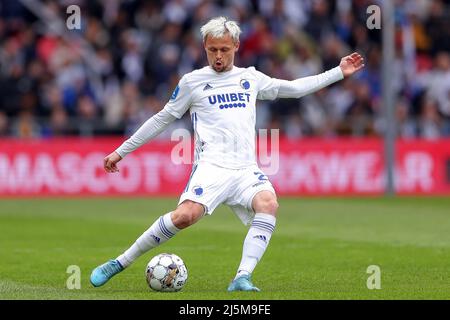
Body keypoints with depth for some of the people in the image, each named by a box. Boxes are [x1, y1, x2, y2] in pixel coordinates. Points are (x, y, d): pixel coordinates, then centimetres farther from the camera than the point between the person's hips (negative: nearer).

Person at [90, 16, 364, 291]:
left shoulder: (250, 78, 19)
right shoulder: (193, 81, 10)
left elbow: (294, 88, 29)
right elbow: (162, 119, 17)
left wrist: (339, 72, 26)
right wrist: (122, 151, 18)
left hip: (247, 170, 3)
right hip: (211, 167, -3)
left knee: (269, 204, -30)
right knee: (186, 215, -30)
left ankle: (243, 279, -34)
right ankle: (121, 262, -16)